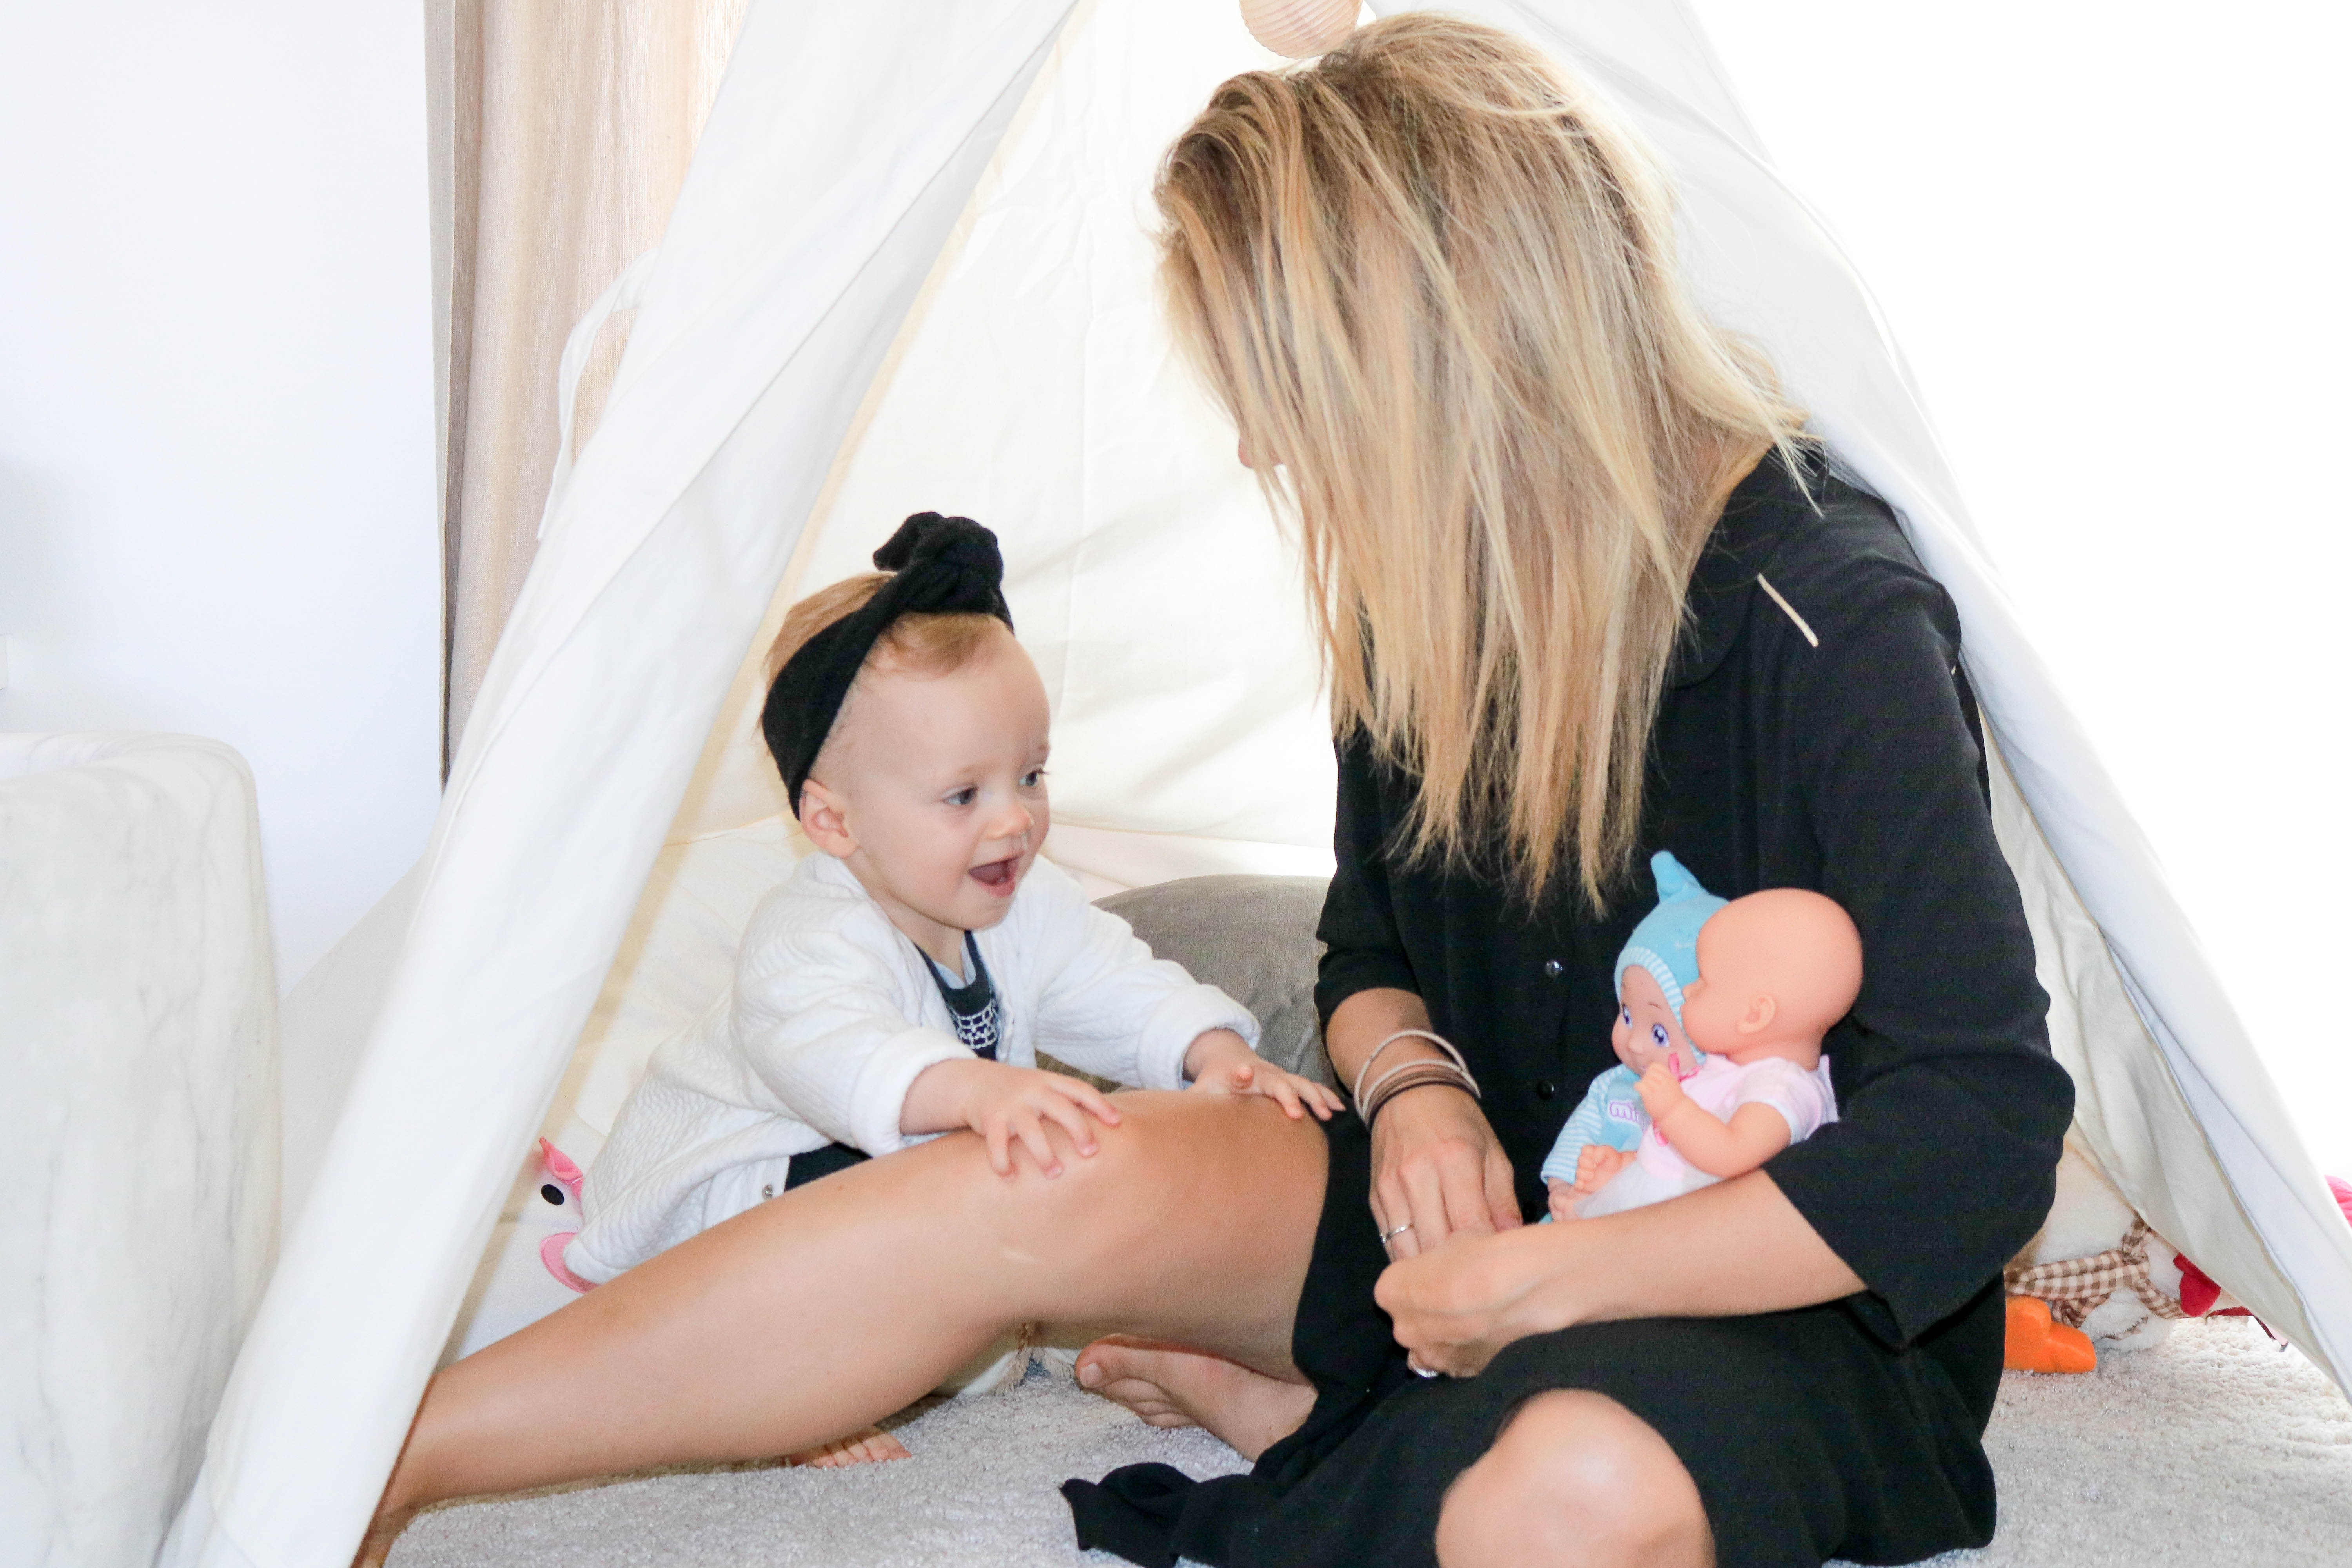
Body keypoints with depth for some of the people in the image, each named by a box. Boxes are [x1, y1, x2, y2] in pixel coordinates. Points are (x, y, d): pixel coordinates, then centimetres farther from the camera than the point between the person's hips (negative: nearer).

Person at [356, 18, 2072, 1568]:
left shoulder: (1833, 625, -22)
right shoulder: (1431, 592, -2)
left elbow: (1979, 1134, -23)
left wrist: (1542, 1279, -24)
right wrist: (1416, 1084, -12)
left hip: (1793, 1306, -5)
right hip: (1509, 1213, 5)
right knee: (1075, 1177, -20)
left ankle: (1292, 1415, -4)